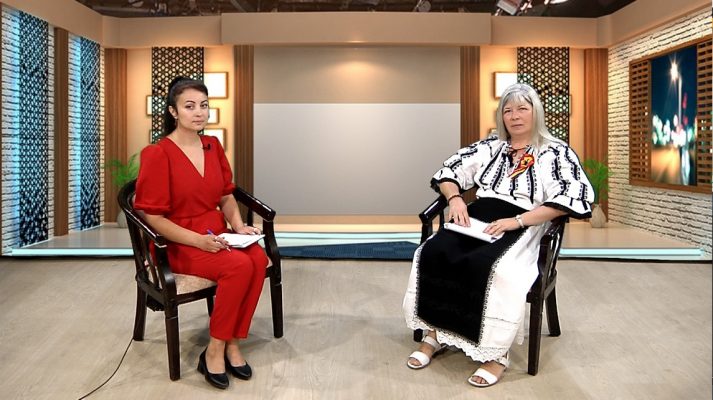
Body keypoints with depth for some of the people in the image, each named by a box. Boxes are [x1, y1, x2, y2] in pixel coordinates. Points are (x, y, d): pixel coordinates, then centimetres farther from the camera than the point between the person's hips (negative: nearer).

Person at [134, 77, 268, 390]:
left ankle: (232, 344, -10)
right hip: (179, 245, -6)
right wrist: (197, 240, -22)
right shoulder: (157, 154, -12)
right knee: (240, 266, -30)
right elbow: (153, 217, -12)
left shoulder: (213, 146, 7)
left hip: (216, 237, 6)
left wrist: (239, 226, -2)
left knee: (259, 258, -24)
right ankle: (214, 351, -12)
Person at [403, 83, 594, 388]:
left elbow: (571, 197, -10)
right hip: (477, 219, 4)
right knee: (433, 253, -24)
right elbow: (448, 173, 18)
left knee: (491, 267, -36)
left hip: (523, 228, -4)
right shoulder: (489, 147, 18)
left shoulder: (557, 152, 5)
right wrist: (455, 198, -5)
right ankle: (434, 334, -11)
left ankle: (497, 353, -20)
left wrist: (517, 220, -19)